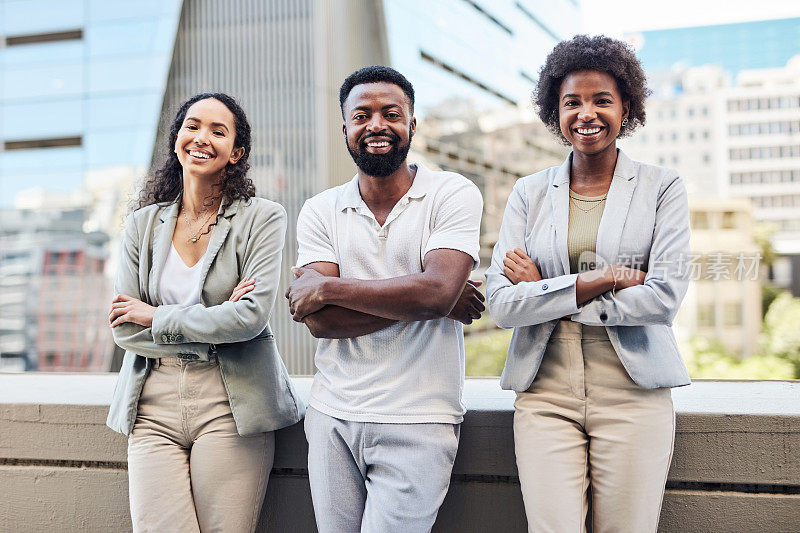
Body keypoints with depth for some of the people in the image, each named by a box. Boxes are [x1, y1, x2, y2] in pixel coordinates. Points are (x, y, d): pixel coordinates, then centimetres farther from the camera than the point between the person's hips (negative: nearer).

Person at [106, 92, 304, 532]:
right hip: (154, 404, 3)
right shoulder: (143, 224, 9)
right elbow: (124, 330, 3)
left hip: (231, 404, -2)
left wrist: (156, 317, -4)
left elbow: (252, 317, -13)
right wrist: (214, 321, -8)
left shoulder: (262, 219, 0)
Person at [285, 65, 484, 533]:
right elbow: (319, 320, -7)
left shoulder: (454, 194, -3)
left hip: (416, 424, -3)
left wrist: (328, 288, -11)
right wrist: (416, 300, -14)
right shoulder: (321, 211, 6)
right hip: (332, 417, 4)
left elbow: (435, 292, -18)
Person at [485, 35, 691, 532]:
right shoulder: (529, 193, 9)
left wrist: (548, 292, -7)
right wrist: (605, 279, -11)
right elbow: (502, 304, -2)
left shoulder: (662, 187, 5)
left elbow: (665, 296, -8)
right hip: (546, 394, 1)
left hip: (633, 395, -1)